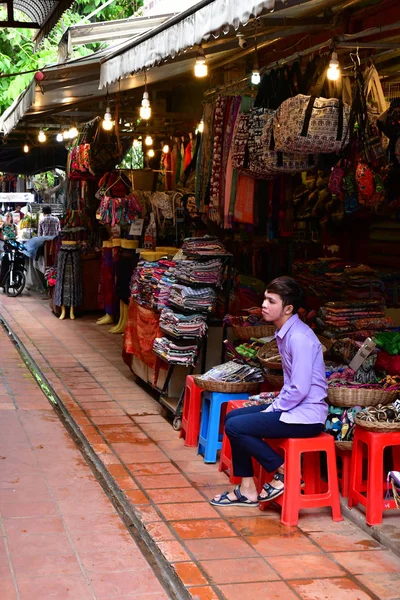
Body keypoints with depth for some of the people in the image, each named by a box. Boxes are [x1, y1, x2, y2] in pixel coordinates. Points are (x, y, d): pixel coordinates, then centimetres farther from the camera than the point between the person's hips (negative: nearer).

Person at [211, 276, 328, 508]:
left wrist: (272, 410, -12)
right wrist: (273, 406, 7)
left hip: (306, 416, -10)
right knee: (233, 416, 12)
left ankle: (284, 473, -2)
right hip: (293, 407, 10)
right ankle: (247, 489, 13)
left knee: (234, 426, -15)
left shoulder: (299, 338, -21)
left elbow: (300, 389, -24)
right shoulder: (285, 333, 9)